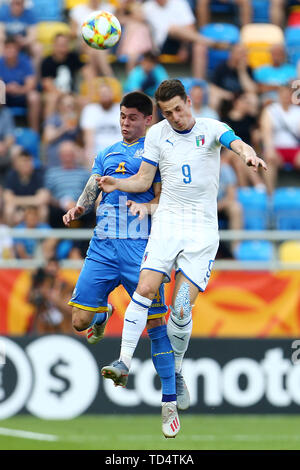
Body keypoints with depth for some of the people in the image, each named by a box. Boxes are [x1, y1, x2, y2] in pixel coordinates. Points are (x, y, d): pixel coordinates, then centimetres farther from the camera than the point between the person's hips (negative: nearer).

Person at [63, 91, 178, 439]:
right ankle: (102, 314, 33)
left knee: (155, 324, -7)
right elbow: (90, 192, 14)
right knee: (80, 321, -5)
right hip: (103, 246, 4)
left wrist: (147, 206, -21)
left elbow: (166, 199, 0)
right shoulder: (106, 155, 20)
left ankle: (169, 401, -1)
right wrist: (78, 209, -8)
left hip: (141, 247, -4)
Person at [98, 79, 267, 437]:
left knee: (182, 308, -6)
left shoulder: (211, 128, -1)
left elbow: (235, 143, -21)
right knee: (145, 288, -17)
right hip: (167, 220, 2)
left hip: (203, 227, -2)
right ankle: (124, 361, -14)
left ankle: (175, 372, 12)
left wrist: (247, 153, -45)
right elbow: (144, 180, 12)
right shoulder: (157, 134, 6)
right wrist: (116, 184, -8)